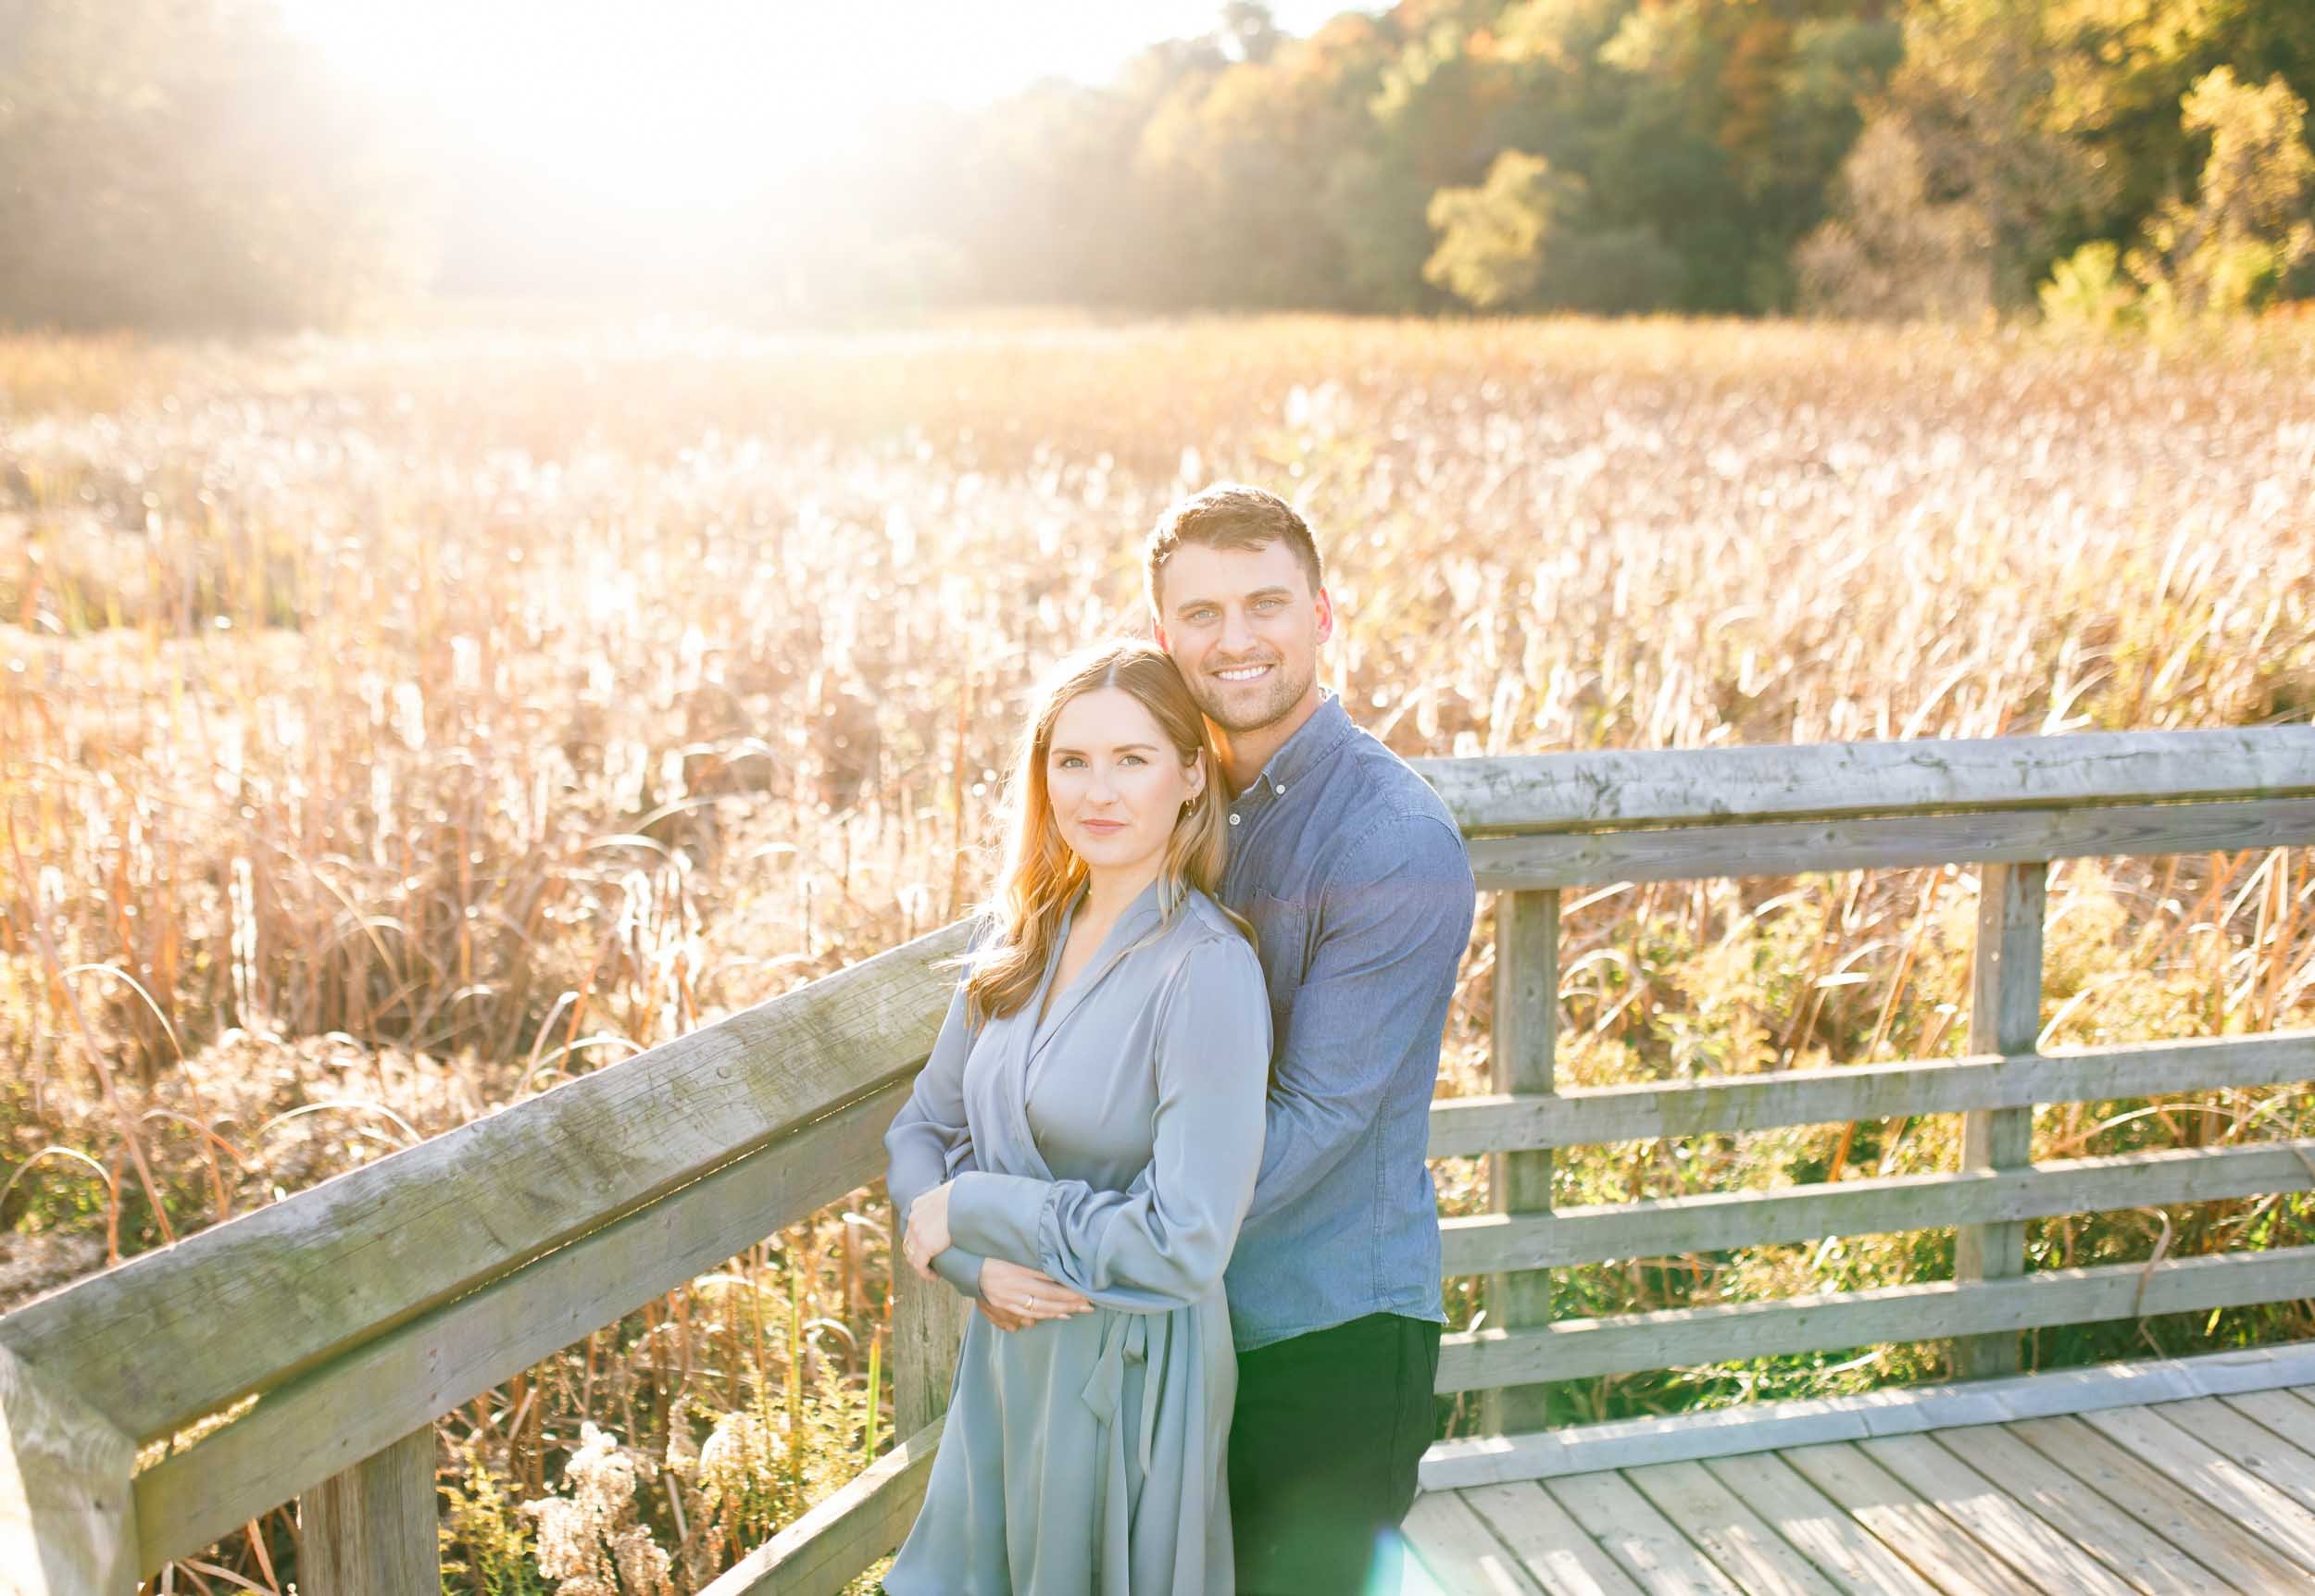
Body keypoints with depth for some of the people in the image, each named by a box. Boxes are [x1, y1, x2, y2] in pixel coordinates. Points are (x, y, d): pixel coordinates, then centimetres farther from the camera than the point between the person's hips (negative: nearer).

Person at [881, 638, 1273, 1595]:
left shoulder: (1207, 972, -21)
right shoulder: (1018, 932, 1)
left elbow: (1184, 1246, -26)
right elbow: (921, 1128, 7)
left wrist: (969, 1208, -17)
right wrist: (975, 1263, -12)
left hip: (1132, 1378, -6)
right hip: (1004, 1361, 6)